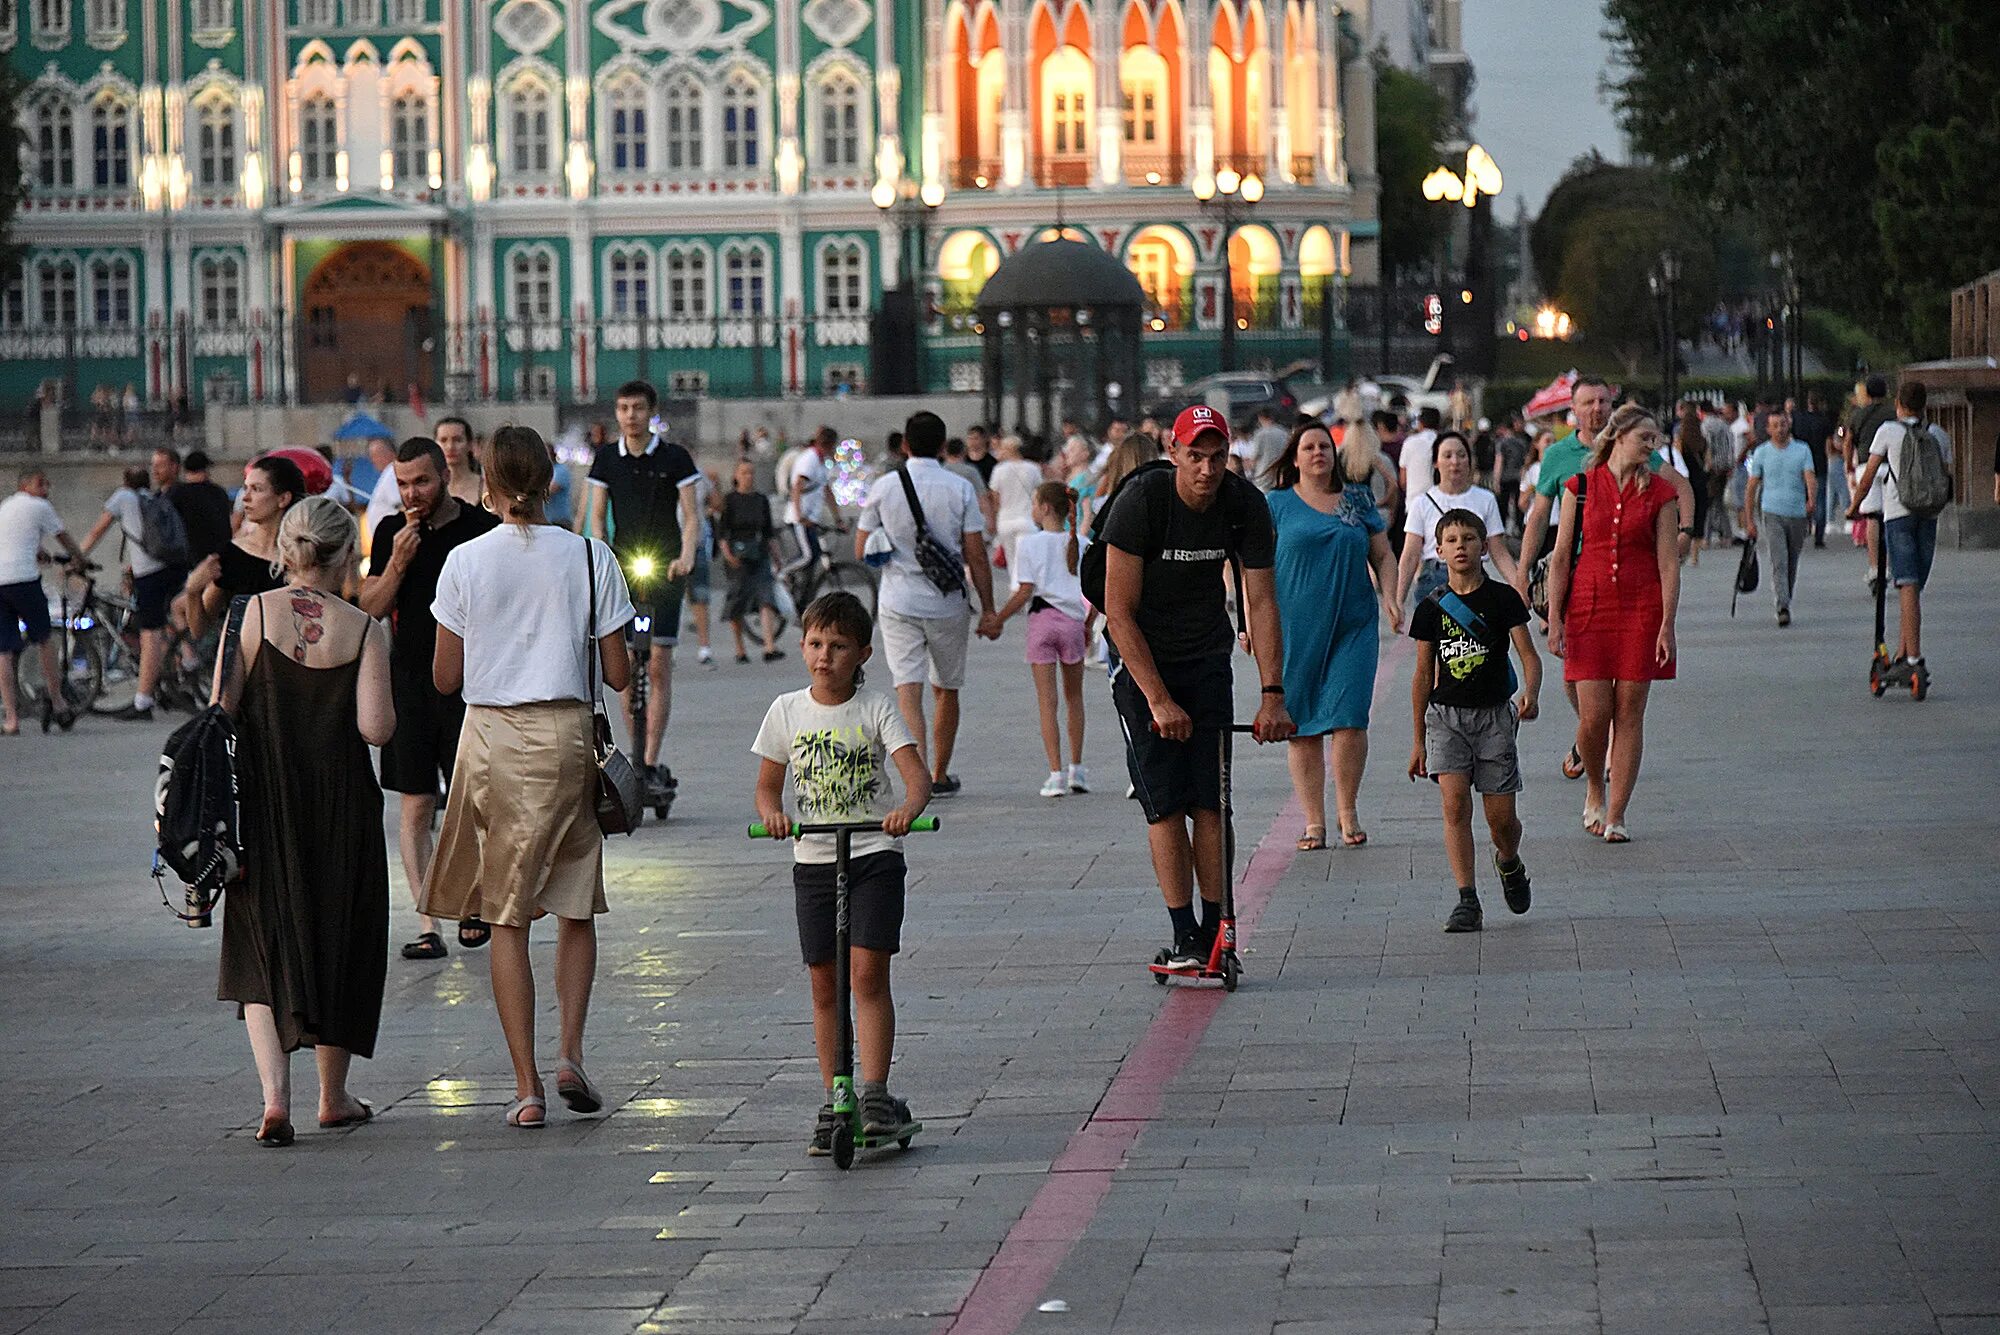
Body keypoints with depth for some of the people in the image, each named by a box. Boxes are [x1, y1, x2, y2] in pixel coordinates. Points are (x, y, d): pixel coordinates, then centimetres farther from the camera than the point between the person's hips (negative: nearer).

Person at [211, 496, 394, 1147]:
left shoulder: (253, 613, -6)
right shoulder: (363, 630, -7)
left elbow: (221, 709, -8)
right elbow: (375, 728, -13)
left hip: (263, 801, 0)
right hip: (341, 807, 0)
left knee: (261, 950, 6)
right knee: (338, 940, 15)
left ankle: (275, 1094, -11)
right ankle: (334, 1096, 26)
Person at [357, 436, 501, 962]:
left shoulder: (483, 528, -1)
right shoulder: (390, 533, 7)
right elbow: (370, 609, 5)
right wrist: (397, 562, -11)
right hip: (409, 681, 2)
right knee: (416, 804, -1)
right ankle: (427, 924, 1)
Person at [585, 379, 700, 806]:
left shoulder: (674, 457, -1)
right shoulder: (607, 459, 8)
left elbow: (690, 514, -2)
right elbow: (598, 515, 10)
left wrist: (686, 555, -19)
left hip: (664, 568, -3)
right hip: (622, 566, 3)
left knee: (659, 664, -8)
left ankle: (651, 764, -9)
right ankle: (636, 757, 10)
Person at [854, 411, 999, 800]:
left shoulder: (884, 487, -3)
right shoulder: (960, 489, -5)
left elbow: (861, 551, 0)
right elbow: (976, 556, -5)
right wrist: (988, 611, 1)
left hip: (898, 602, -1)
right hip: (948, 603, 1)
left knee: (908, 687, -6)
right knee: (946, 689, 16)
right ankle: (940, 776, 26)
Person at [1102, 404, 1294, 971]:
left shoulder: (1246, 505, -12)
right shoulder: (1140, 500, -23)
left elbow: (1261, 602, -7)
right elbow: (1120, 614, -20)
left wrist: (1273, 694, -15)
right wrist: (1159, 701, -23)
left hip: (1207, 657, 3)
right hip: (1142, 658, -3)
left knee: (1210, 800, -5)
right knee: (1165, 801, -11)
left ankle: (1216, 931, 0)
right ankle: (1184, 939, -10)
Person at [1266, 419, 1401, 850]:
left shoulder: (1358, 501, 12)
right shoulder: (1276, 504, 5)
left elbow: (1383, 556, 18)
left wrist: (1389, 596, 1)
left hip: (1353, 627, 1)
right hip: (1295, 631, -1)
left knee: (1349, 720, -8)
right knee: (1301, 727, 0)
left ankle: (1348, 812, 8)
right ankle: (1314, 822, 6)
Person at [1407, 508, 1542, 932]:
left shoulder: (1503, 598, -1)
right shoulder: (1432, 607, 4)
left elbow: (1528, 653, -5)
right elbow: (1423, 674, 11)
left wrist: (1531, 692, -27)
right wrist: (1418, 738, 12)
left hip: (1494, 714, -1)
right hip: (1446, 714, 1)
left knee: (1501, 817, 0)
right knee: (1455, 803, -15)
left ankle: (1510, 864, 35)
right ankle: (1467, 902, -12)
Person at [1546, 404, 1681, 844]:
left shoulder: (1659, 492, 3)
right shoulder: (1581, 487, 3)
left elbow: (1669, 562, 1)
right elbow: (1561, 556, 3)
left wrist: (1667, 625, -7)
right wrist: (1554, 619, -3)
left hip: (1642, 609, 1)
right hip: (1589, 606, -1)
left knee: (1629, 713, 0)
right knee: (1593, 715, -5)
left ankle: (1616, 815, 7)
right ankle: (1594, 789, 24)